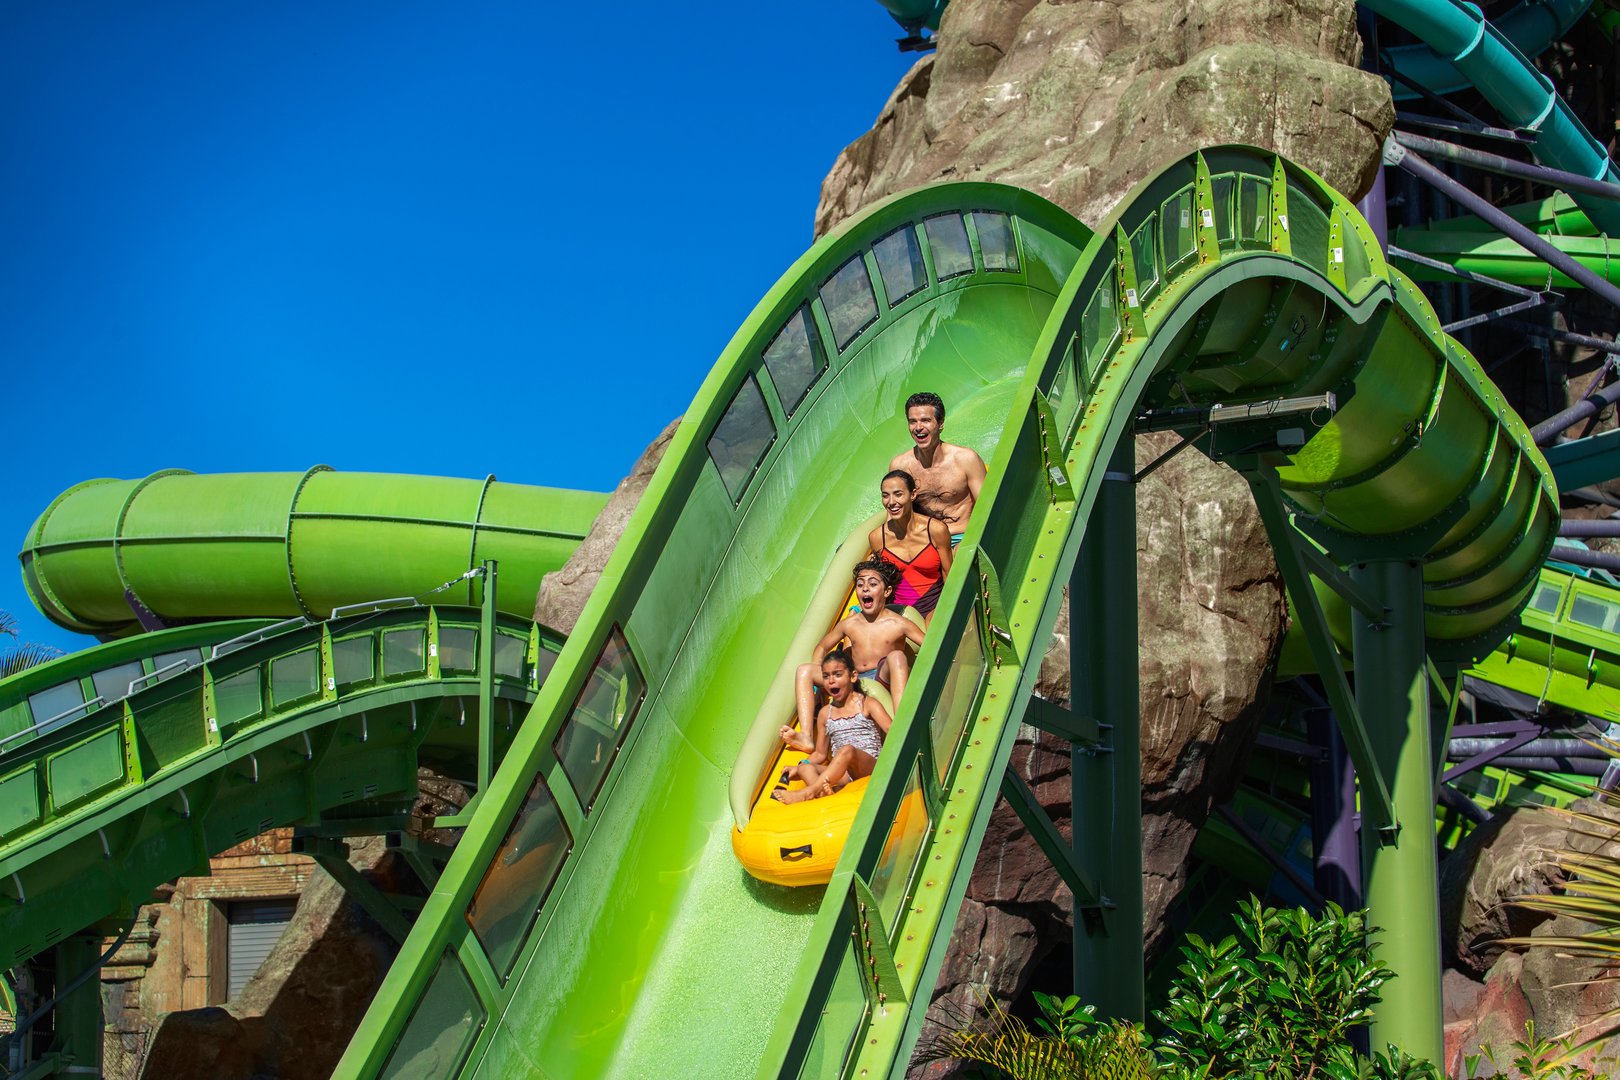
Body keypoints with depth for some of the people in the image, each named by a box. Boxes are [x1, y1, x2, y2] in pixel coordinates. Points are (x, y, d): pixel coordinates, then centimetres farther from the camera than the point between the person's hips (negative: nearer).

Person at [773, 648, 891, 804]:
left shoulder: (868, 705, 7)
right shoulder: (825, 713, 20)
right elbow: (820, 753, 23)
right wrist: (799, 767, 5)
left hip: (870, 765, -5)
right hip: (843, 774, 5)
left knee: (847, 750, -34)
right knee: (805, 768, -18)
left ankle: (808, 792, -45)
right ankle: (822, 791, -52)